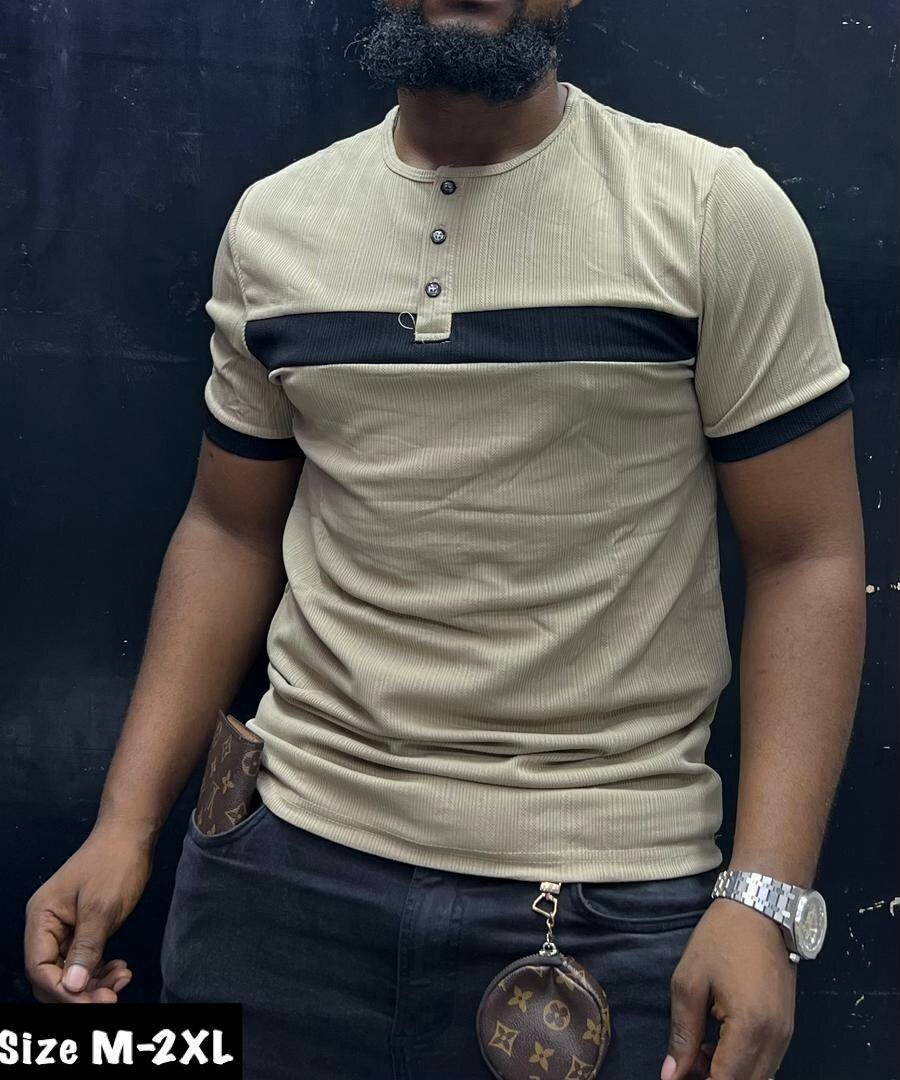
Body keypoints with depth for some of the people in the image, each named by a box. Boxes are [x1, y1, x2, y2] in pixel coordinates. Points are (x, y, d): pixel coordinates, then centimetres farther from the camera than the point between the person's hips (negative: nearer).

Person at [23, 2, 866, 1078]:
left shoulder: (719, 212, -6)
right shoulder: (273, 222, 5)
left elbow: (807, 555, -7)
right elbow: (230, 532, 10)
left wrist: (764, 897, -16)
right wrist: (124, 823, 3)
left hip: (611, 905, -2)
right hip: (283, 863, 3)